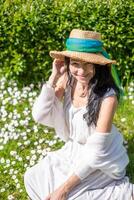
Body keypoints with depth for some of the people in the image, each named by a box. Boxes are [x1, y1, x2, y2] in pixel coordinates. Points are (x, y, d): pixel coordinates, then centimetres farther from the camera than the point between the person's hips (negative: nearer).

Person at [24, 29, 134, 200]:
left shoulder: (107, 96, -29)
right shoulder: (68, 80, -13)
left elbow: (96, 151, -26)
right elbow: (40, 116, -15)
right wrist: (54, 77, -23)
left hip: (100, 163, -6)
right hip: (73, 152, 6)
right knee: (33, 179, 2)